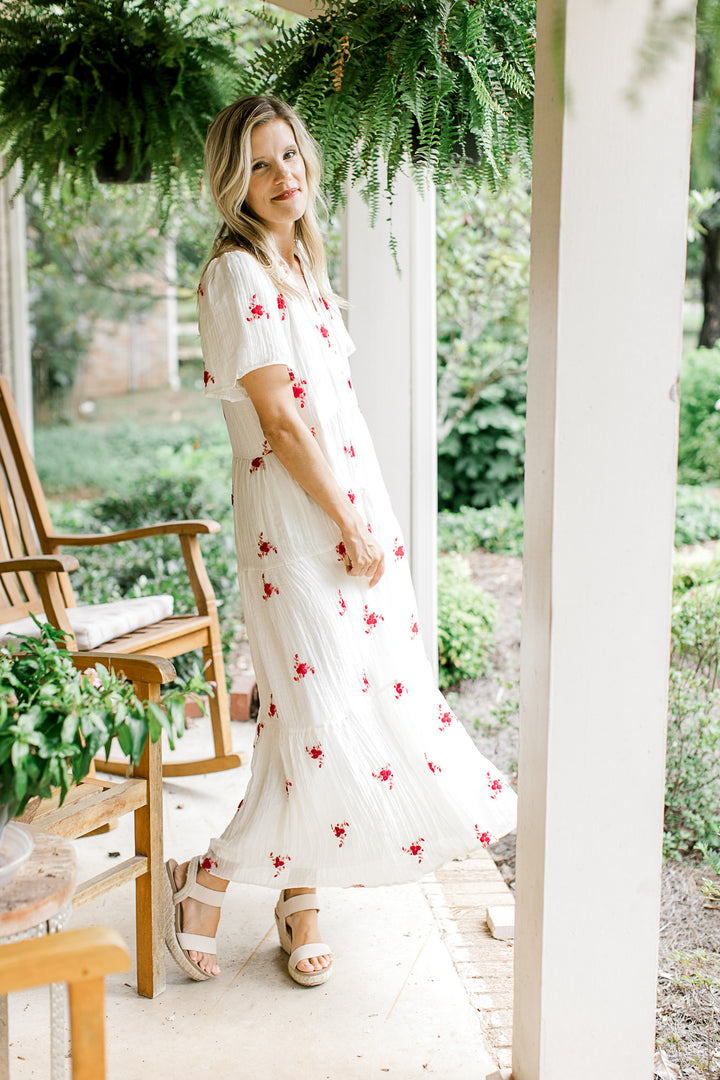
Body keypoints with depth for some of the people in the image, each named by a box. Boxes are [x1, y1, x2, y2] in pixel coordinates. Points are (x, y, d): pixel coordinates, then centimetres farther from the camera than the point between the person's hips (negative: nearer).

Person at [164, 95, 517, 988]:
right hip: (293, 520, -9)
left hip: (353, 504, 9)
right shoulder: (237, 275, -13)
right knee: (322, 722, -7)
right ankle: (206, 879, 14)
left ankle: (299, 898, 24)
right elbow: (280, 420, -17)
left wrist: (370, 520, 13)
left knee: (374, 700, 10)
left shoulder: (300, 265, 15)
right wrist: (351, 526, -14)